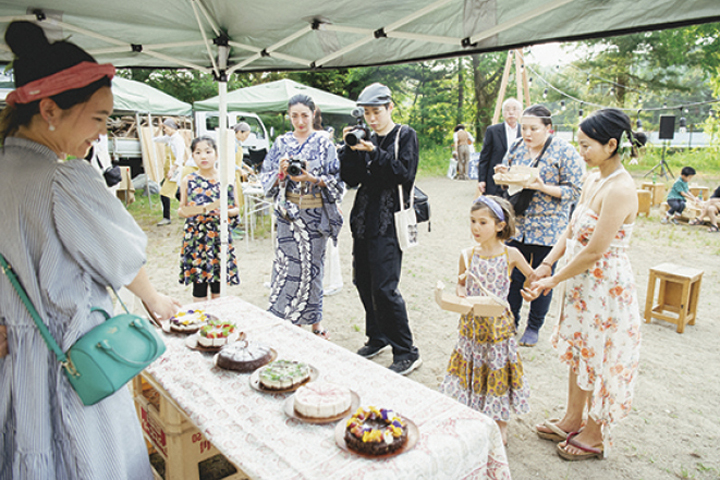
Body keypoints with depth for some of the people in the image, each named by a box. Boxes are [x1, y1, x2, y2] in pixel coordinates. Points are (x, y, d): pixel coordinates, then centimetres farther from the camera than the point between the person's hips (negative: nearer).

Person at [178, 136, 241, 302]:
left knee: (218, 285, 7)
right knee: (198, 282, 6)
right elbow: (181, 210, 9)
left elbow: (236, 208, 6)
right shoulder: (187, 181, 3)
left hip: (219, 236, 0)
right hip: (195, 237, 0)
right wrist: (183, 212, -13)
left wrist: (228, 212, -14)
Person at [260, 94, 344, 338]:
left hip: (315, 213, -1)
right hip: (289, 212, 1)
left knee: (312, 265, 3)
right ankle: (291, 322, 14)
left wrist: (314, 178, -18)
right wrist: (281, 173, -13)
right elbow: (267, 179, 7)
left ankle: (315, 321, 18)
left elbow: (336, 181, -1)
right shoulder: (281, 143, 8)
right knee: (289, 263, -1)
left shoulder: (324, 143, 2)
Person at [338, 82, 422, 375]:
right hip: (364, 218, 7)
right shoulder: (367, 140, 14)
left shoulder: (405, 136, -1)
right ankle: (378, 338, 32)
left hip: (388, 221, -7)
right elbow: (351, 179, 9)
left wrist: (375, 153, -20)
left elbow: (404, 173, -14)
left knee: (384, 288, -10)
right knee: (363, 282, 12)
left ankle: (407, 353, 4)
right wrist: (350, 150, -4)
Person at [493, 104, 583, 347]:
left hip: (548, 229, -3)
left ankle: (534, 327, 26)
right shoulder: (516, 148, 7)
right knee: (513, 277, 8)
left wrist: (543, 187, -22)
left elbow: (573, 191, -9)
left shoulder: (565, 152, -7)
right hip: (516, 226, 4)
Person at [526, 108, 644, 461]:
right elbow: (571, 231, 8)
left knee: (599, 359, 8)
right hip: (582, 282, 9)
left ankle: (595, 435, 28)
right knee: (578, 352, 19)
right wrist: (546, 265, -2)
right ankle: (572, 421, 38)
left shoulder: (620, 189, -23)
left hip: (606, 286, -9)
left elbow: (594, 251, -24)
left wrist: (553, 281, -15)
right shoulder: (593, 180, 5)